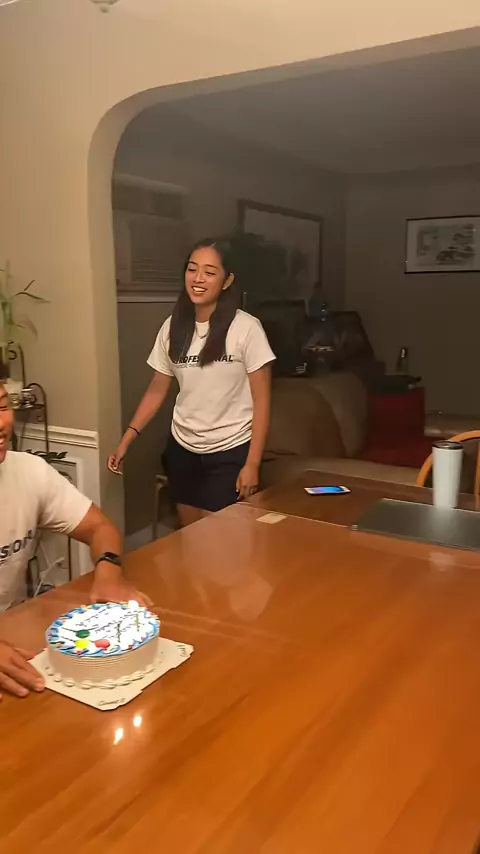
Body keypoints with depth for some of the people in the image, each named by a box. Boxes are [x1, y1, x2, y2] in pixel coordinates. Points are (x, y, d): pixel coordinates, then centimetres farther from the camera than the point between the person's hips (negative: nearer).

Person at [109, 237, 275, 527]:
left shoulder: (246, 328, -14)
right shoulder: (173, 326, 1)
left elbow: (261, 400, -11)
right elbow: (157, 390, 8)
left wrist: (252, 463, -14)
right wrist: (127, 439, 0)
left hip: (230, 452, -4)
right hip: (182, 449, 5)